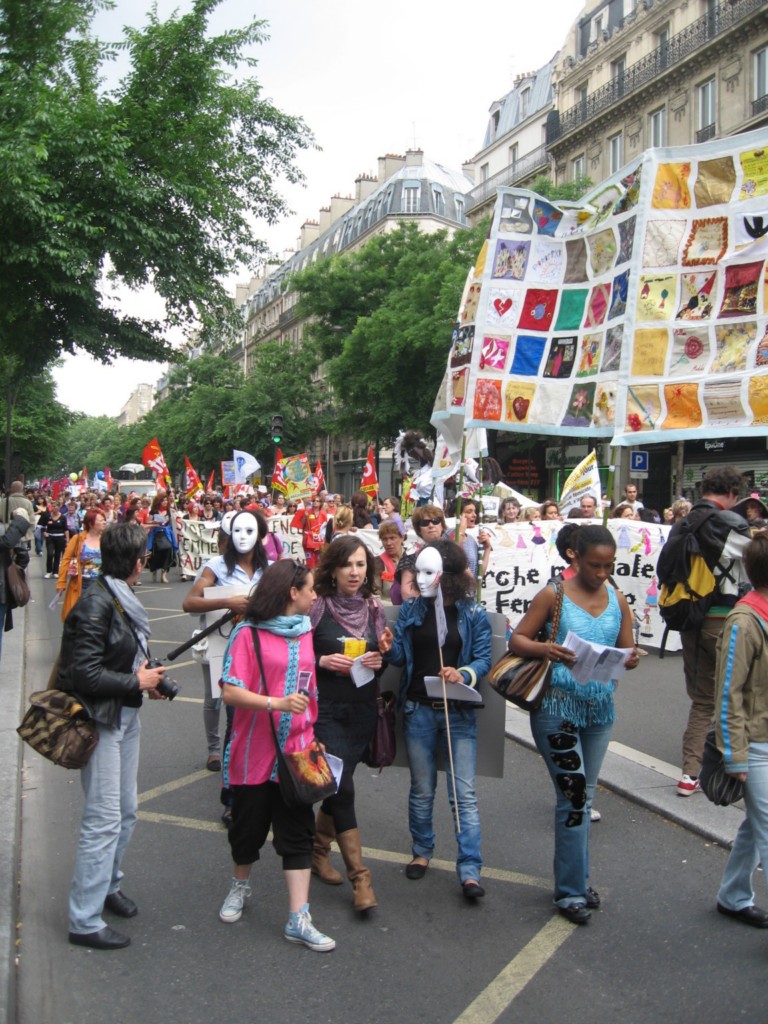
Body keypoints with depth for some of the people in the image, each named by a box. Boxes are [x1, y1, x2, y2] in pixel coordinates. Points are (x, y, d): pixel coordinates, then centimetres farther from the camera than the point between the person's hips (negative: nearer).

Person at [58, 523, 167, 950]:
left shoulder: (123, 599, 5)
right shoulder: (96, 604, -22)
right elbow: (83, 673, -26)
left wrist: (148, 676, -2)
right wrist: (136, 682, -16)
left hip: (127, 716, 9)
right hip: (101, 721, -9)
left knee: (126, 811, 19)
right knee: (104, 819, -1)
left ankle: (108, 885, 39)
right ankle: (85, 921, 13)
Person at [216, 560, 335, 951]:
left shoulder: (306, 633, 8)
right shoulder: (248, 634, -11)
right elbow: (230, 692, -17)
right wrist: (276, 703, -28)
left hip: (296, 753, 4)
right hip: (254, 753, -4)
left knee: (297, 833, 3)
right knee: (248, 828, 13)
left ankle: (298, 919, 9)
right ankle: (240, 886, 40)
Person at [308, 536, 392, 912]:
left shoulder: (374, 609, 4)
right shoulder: (316, 607, -9)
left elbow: (386, 655, 13)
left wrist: (380, 660, -8)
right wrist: (323, 661, -21)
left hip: (362, 708, 4)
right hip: (325, 708, -4)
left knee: (338, 784, 13)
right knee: (342, 787, -8)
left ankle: (318, 849, 36)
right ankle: (359, 876, 2)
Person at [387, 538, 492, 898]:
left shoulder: (473, 614, -6)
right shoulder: (410, 610, 0)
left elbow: (484, 657, -9)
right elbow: (400, 655, 0)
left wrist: (464, 674, -28)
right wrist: (388, 649, -22)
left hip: (458, 711, -2)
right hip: (418, 709, 2)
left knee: (464, 793, -1)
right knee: (421, 789, 16)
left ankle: (469, 870, 6)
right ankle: (421, 851, 35)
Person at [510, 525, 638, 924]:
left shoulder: (618, 600, 5)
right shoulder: (553, 596, -7)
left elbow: (626, 650, 8)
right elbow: (516, 639, -6)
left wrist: (630, 660, -16)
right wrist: (544, 649, -26)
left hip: (600, 708, 5)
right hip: (557, 706, -5)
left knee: (583, 796, 16)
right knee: (574, 792, -6)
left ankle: (575, 879, 32)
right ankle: (571, 890, 9)